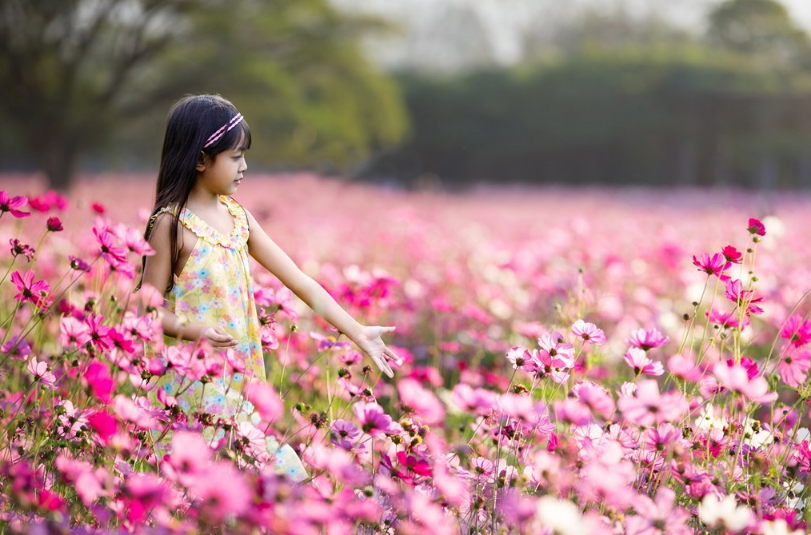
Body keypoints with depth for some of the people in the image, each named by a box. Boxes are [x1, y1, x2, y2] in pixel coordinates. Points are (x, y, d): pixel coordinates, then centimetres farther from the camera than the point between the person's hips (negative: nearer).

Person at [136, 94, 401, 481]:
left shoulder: (238, 217, 8)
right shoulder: (172, 225, -10)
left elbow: (299, 281, 8)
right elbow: (150, 308, -8)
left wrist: (357, 333, 6)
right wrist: (194, 330, -27)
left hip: (240, 380, 6)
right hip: (193, 382, -6)